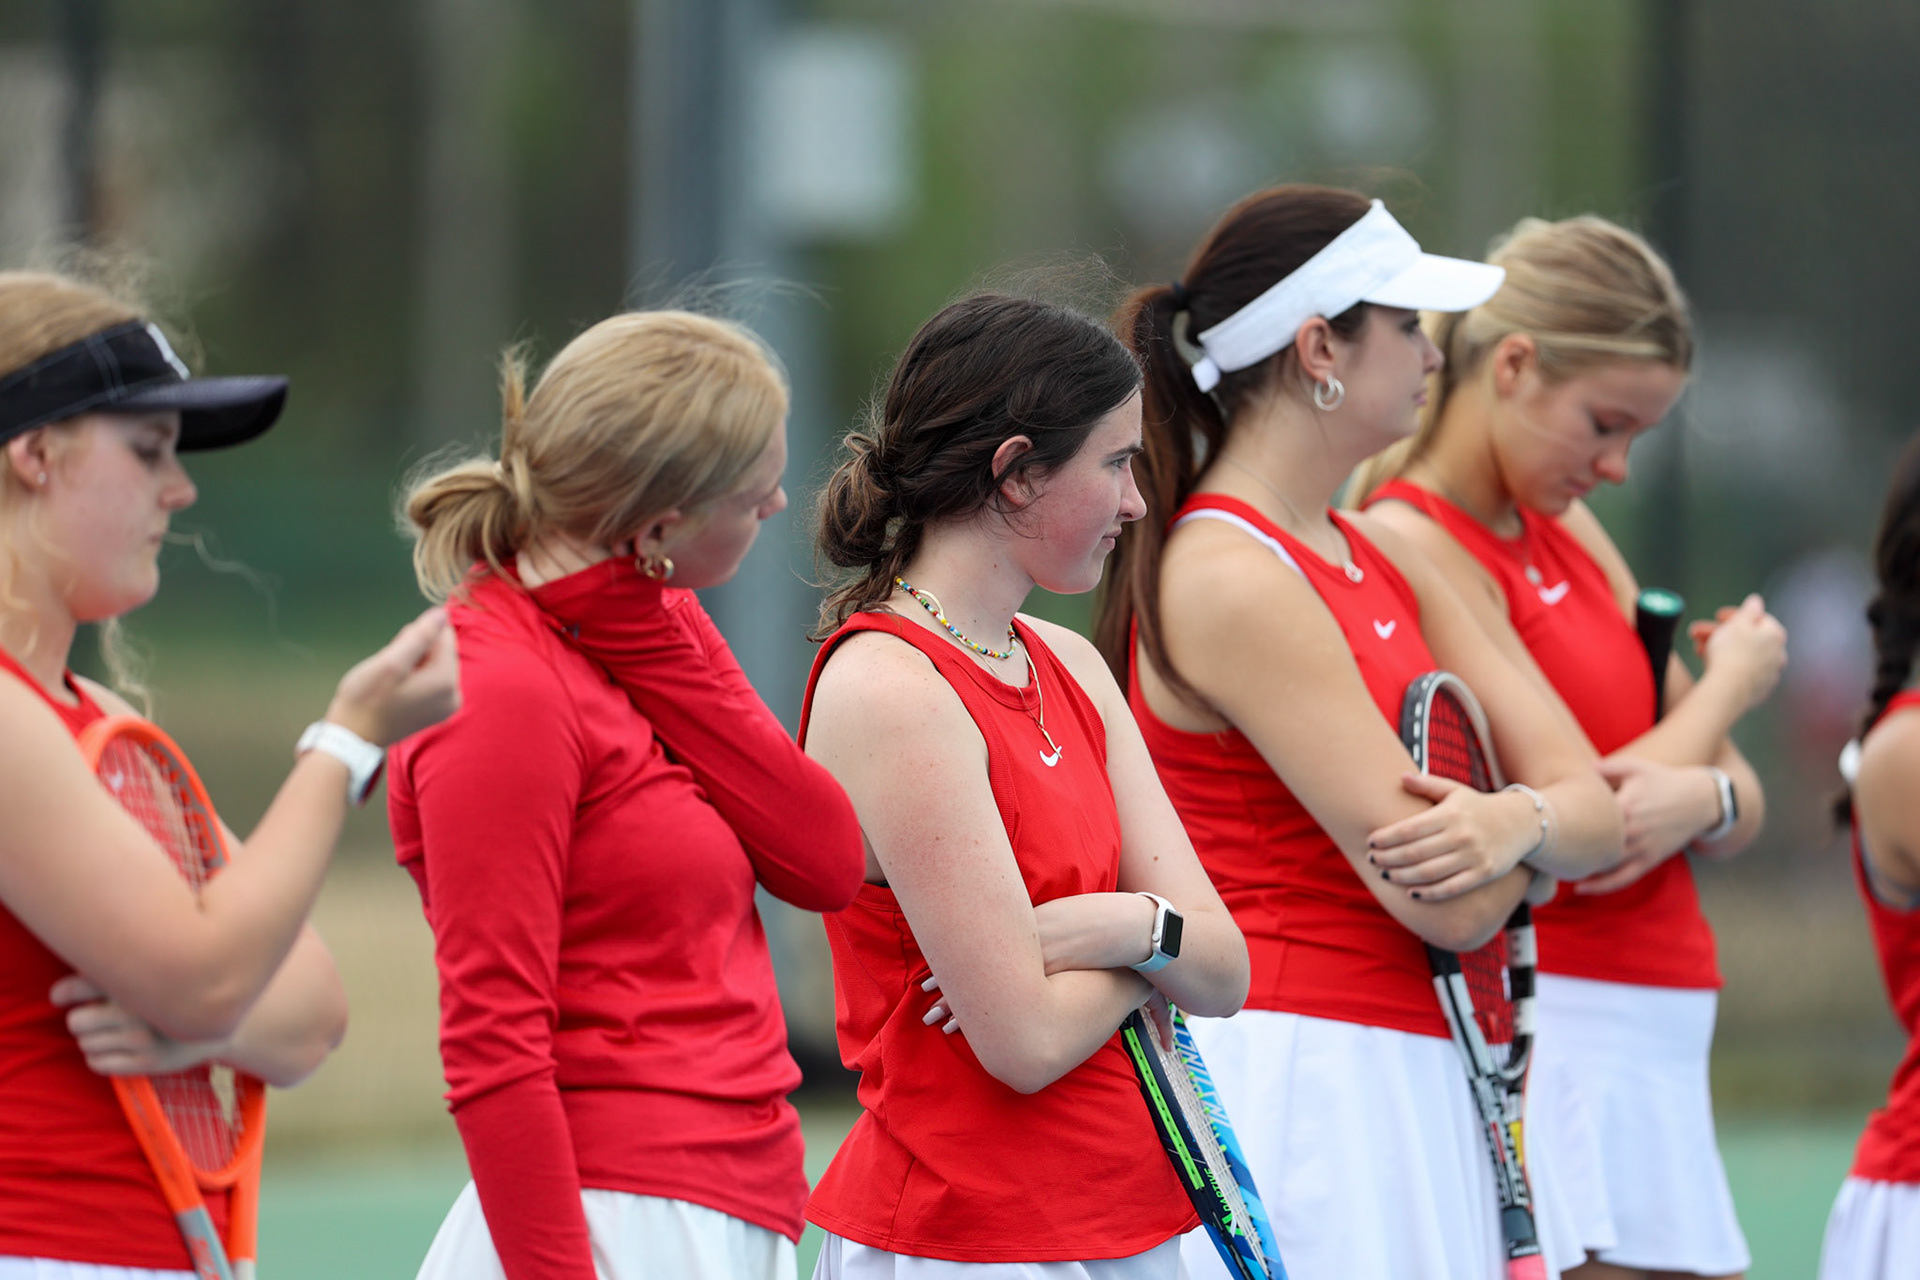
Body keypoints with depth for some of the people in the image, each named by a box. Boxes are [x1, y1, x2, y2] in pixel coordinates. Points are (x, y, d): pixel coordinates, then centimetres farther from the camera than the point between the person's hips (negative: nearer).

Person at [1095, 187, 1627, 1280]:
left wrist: (1518, 818, -14)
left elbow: (1595, 816, 10)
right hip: (1295, 1092, -9)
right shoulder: (1231, 580, -14)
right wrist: (1541, 828, 4)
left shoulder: (1384, 558, 15)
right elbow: (1448, 907, -17)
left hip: (1409, 1085, 9)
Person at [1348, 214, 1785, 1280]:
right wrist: (1730, 683, 3)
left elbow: (1740, 810, 14)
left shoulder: (1569, 534, 17)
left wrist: (1702, 797, -12)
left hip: (1656, 1051, 8)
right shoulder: (1412, 543, -10)